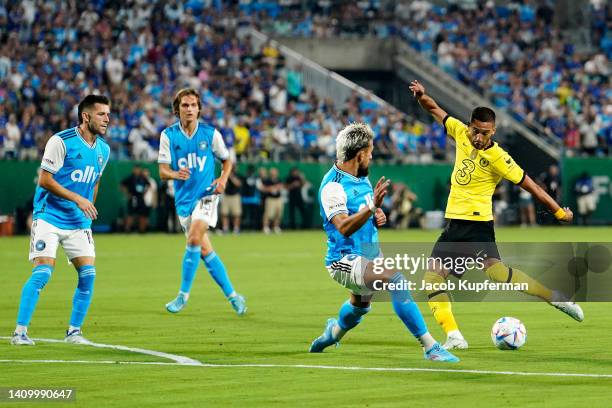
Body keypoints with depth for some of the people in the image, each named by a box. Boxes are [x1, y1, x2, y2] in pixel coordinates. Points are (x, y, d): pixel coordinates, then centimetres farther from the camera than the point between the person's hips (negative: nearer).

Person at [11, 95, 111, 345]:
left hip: (79, 222, 6)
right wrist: (77, 199, -18)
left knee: (88, 274, -6)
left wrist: (88, 208, 15)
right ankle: (20, 332, -9)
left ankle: (74, 331, 7)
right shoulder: (61, 141, -12)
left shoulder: (103, 150, 9)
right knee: (42, 272, -15)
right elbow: (45, 180, -14)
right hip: (50, 218, -6)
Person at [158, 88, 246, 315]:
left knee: (194, 238, -22)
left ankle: (184, 294, -11)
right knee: (205, 251, 3)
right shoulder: (168, 135, 0)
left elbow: (227, 160, 13)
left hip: (206, 195, -3)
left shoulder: (210, 134, 0)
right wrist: (175, 174, -24)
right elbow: (163, 171, -2)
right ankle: (232, 296, 14)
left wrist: (223, 179, -7)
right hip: (184, 198, 3)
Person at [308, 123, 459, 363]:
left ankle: (333, 333, 64)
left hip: (368, 256, 10)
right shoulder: (333, 185, -20)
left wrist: (378, 217, 3)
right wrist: (371, 207, -42)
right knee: (396, 278, -30)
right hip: (344, 261, -10)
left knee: (360, 305, 32)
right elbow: (343, 227, -31)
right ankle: (430, 347, -32)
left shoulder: (362, 179, 10)